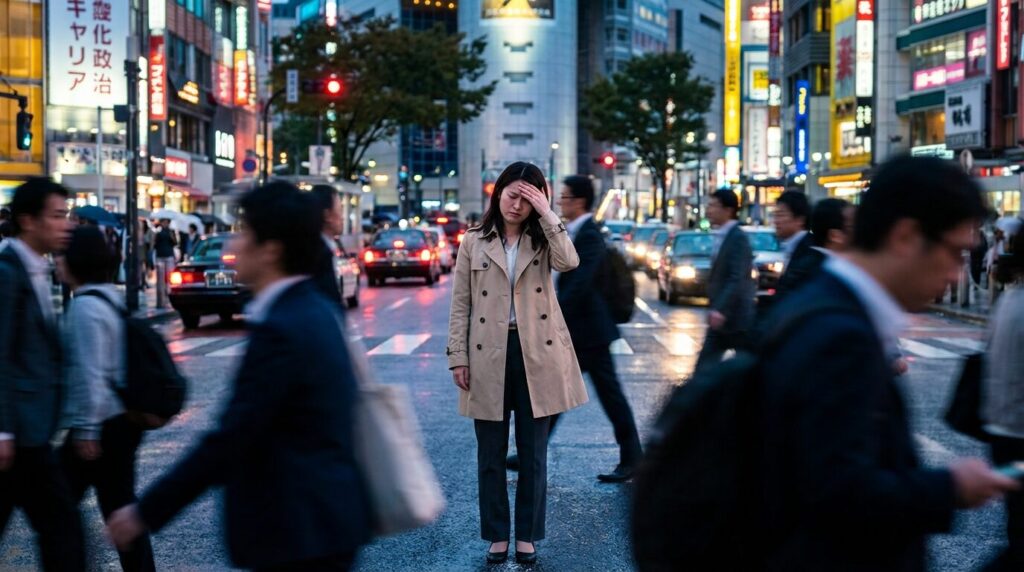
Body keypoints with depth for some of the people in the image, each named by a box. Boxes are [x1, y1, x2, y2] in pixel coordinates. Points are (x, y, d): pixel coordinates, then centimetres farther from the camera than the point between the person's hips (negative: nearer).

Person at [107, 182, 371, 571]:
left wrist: (146, 513, -14)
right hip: (320, 518, 9)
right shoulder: (313, 311, 8)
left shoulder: (281, 329, -21)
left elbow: (229, 438, -21)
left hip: (300, 530, -9)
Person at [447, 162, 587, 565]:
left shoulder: (541, 241, 6)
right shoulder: (473, 242, 5)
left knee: (533, 453, 7)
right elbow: (461, 304, 3)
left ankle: (527, 536, 18)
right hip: (489, 354, 0)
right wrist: (458, 357, -4)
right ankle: (497, 535, 20)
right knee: (491, 454, 7)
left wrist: (547, 214, -16)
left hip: (536, 354, 0)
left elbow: (569, 262, -17)